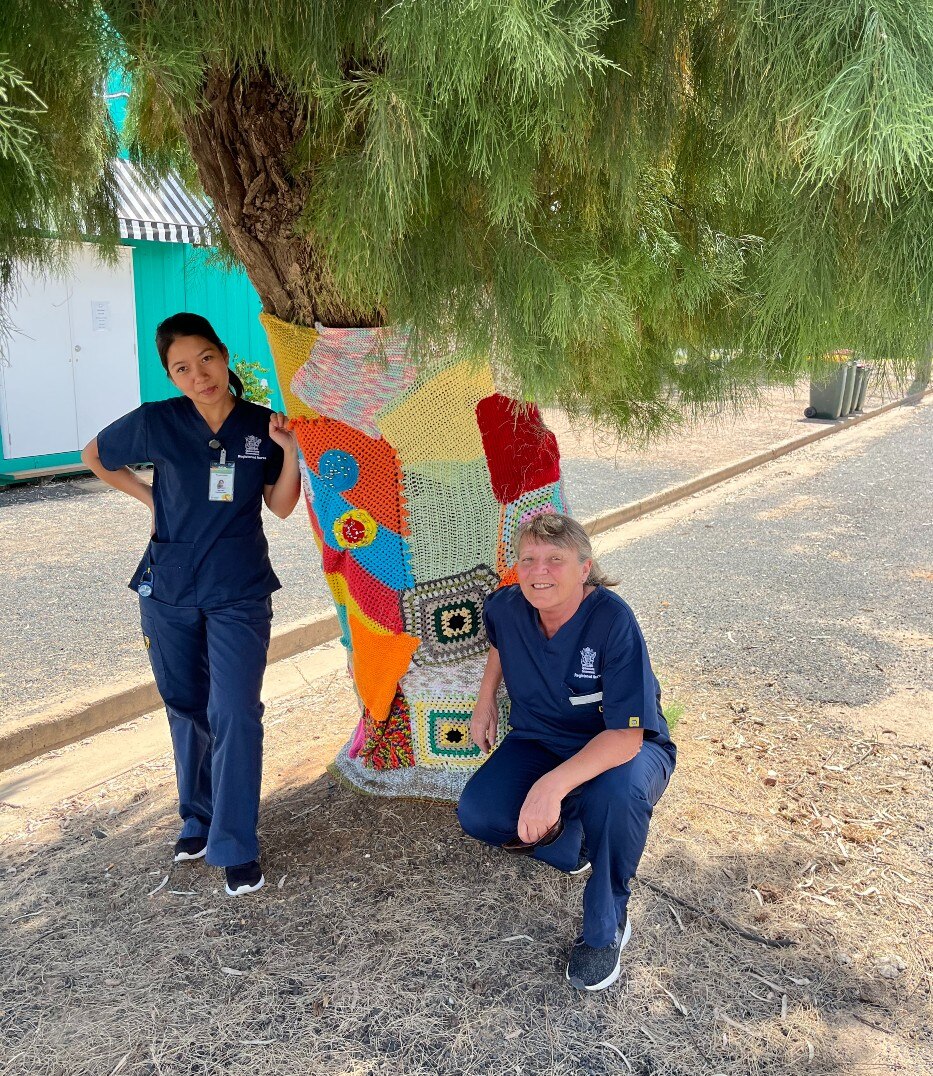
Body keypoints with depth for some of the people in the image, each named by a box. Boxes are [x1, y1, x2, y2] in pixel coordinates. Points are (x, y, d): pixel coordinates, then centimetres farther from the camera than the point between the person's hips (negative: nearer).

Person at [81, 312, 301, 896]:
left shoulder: (261, 425, -4)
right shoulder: (156, 422, -7)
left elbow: (282, 506, 2)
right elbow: (96, 456, 11)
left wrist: (290, 452, -12)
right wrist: (149, 496, 2)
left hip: (239, 592, -1)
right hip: (170, 590, 1)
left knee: (235, 714, -6)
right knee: (187, 710, 14)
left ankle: (236, 846, 5)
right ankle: (199, 816, 34)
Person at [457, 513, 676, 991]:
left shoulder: (613, 620, -30)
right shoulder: (506, 607, -14)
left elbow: (626, 735, -34)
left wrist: (553, 784, -46)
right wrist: (485, 700, 6)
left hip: (621, 749, -4)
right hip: (539, 743, 5)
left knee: (617, 792, -39)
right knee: (476, 814, -21)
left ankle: (605, 927, -11)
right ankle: (569, 840, 11)